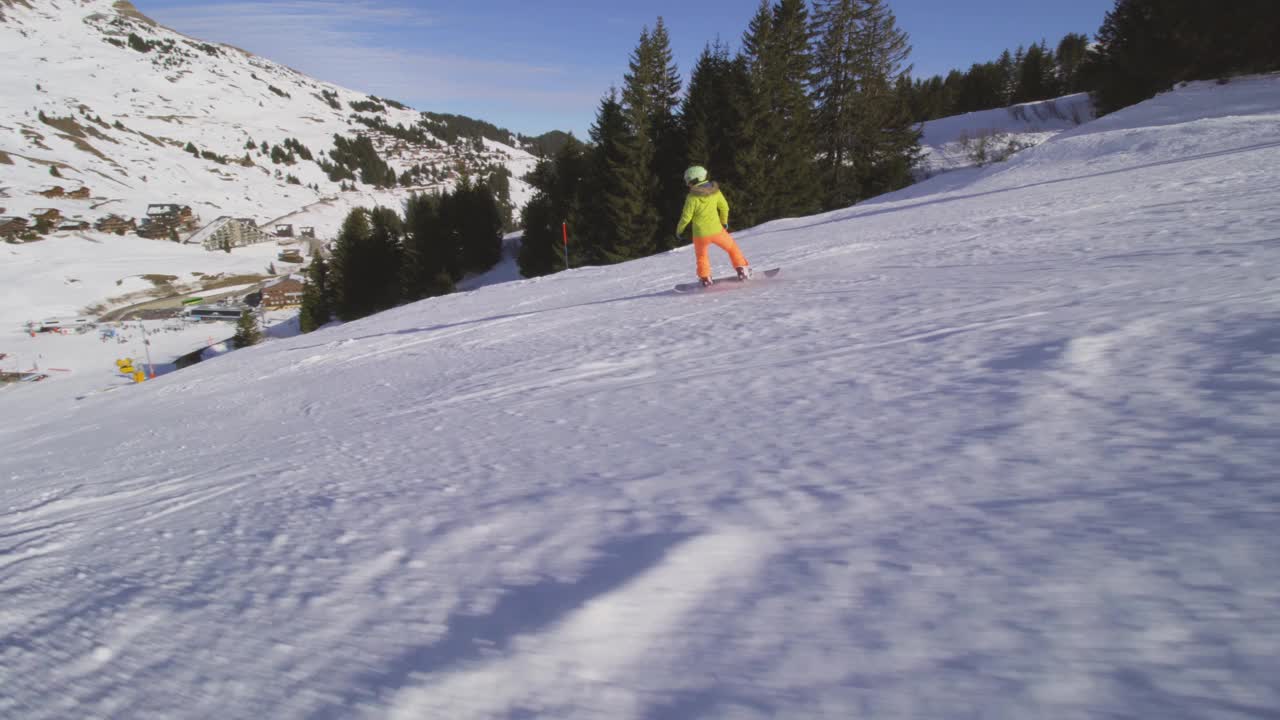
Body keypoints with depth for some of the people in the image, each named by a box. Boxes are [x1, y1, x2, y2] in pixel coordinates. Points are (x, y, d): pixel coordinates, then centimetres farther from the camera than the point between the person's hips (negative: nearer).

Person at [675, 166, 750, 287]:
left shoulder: (692, 197, -14)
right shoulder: (715, 190, -2)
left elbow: (686, 217, -13)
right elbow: (724, 207, 8)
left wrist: (678, 231, 2)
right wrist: (724, 222, 24)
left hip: (700, 234, -2)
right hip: (716, 230, 2)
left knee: (701, 256, 26)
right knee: (732, 247, 23)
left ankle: (705, 278, 23)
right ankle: (742, 270, 17)